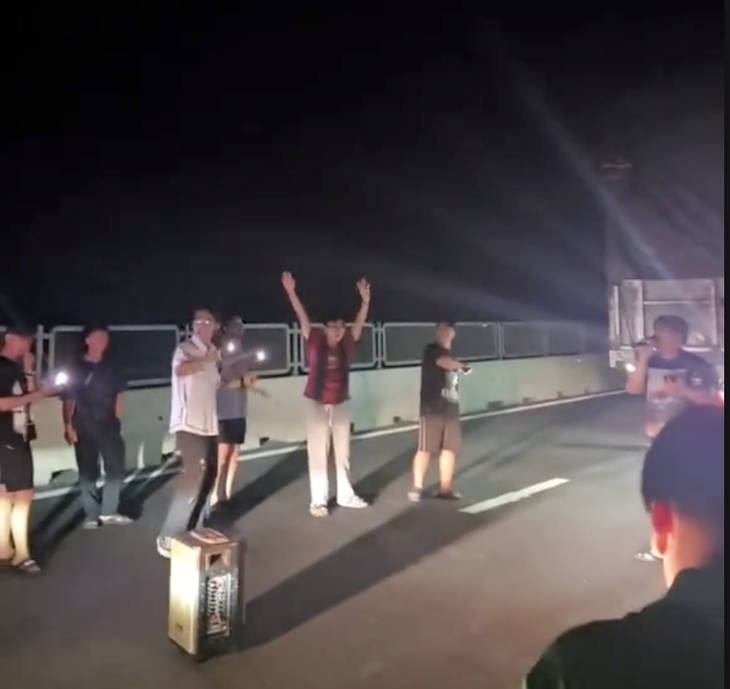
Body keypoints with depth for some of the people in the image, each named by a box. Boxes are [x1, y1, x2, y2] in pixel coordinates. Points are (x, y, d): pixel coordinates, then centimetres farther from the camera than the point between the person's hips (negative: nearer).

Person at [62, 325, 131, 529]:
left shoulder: (111, 368, 8)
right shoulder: (76, 369, 0)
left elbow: (120, 394, 14)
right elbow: (68, 400, -3)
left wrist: (117, 418, 5)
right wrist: (68, 426, -10)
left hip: (108, 425, 3)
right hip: (84, 427, -3)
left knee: (116, 468, 2)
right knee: (88, 473, 5)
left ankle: (108, 512, 15)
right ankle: (92, 515, 15)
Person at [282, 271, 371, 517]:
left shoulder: (347, 344, -1)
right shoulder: (315, 341, -8)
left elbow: (360, 322, -6)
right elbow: (302, 317, -16)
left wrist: (365, 301, -19)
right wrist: (291, 292, -25)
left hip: (341, 403, 4)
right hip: (316, 403, -4)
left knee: (343, 451, 12)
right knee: (318, 452, 0)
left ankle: (345, 495, 25)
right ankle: (318, 500, 8)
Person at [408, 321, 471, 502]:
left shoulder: (451, 355, 21)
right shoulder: (431, 350, -3)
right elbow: (444, 362, -24)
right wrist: (463, 366, -6)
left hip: (451, 409, 7)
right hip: (432, 409, -7)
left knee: (450, 448, 5)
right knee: (426, 449, -7)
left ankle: (445, 488, 13)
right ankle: (417, 488, 0)